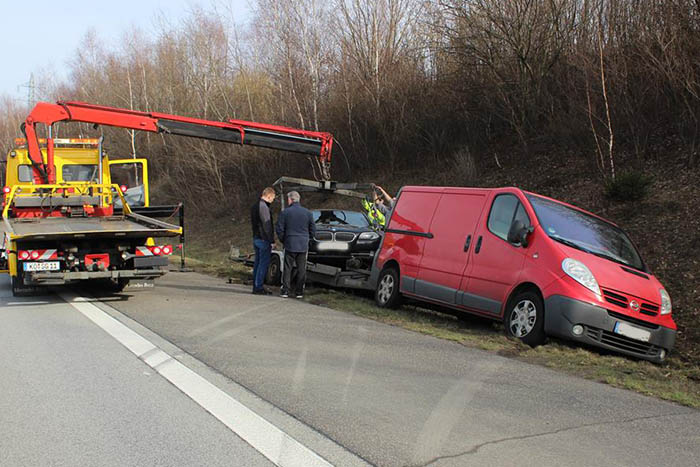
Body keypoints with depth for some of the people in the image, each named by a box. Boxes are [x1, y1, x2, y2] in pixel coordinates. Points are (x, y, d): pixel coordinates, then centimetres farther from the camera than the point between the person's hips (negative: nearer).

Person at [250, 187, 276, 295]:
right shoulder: (263, 207, -17)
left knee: (258, 263, 13)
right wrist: (271, 241, -15)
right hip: (263, 239, -10)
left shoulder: (255, 206, 14)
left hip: (256, 238, 10)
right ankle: (258, 287, -4)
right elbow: (267, 225, -19)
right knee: (264, 264, -5)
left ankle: (256, 286, 17)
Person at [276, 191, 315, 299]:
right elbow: (313, 230, 8)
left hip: (290, 245, -2)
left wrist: (283, 241, 11)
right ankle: (299, 292, 9)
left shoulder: (285, 213, -5)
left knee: (287, 268, 5)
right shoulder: (307, 213, 3)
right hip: (303, 246, 2)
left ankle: (285, 291, 3)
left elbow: (280, 229, -4)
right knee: (301, 269, 7)